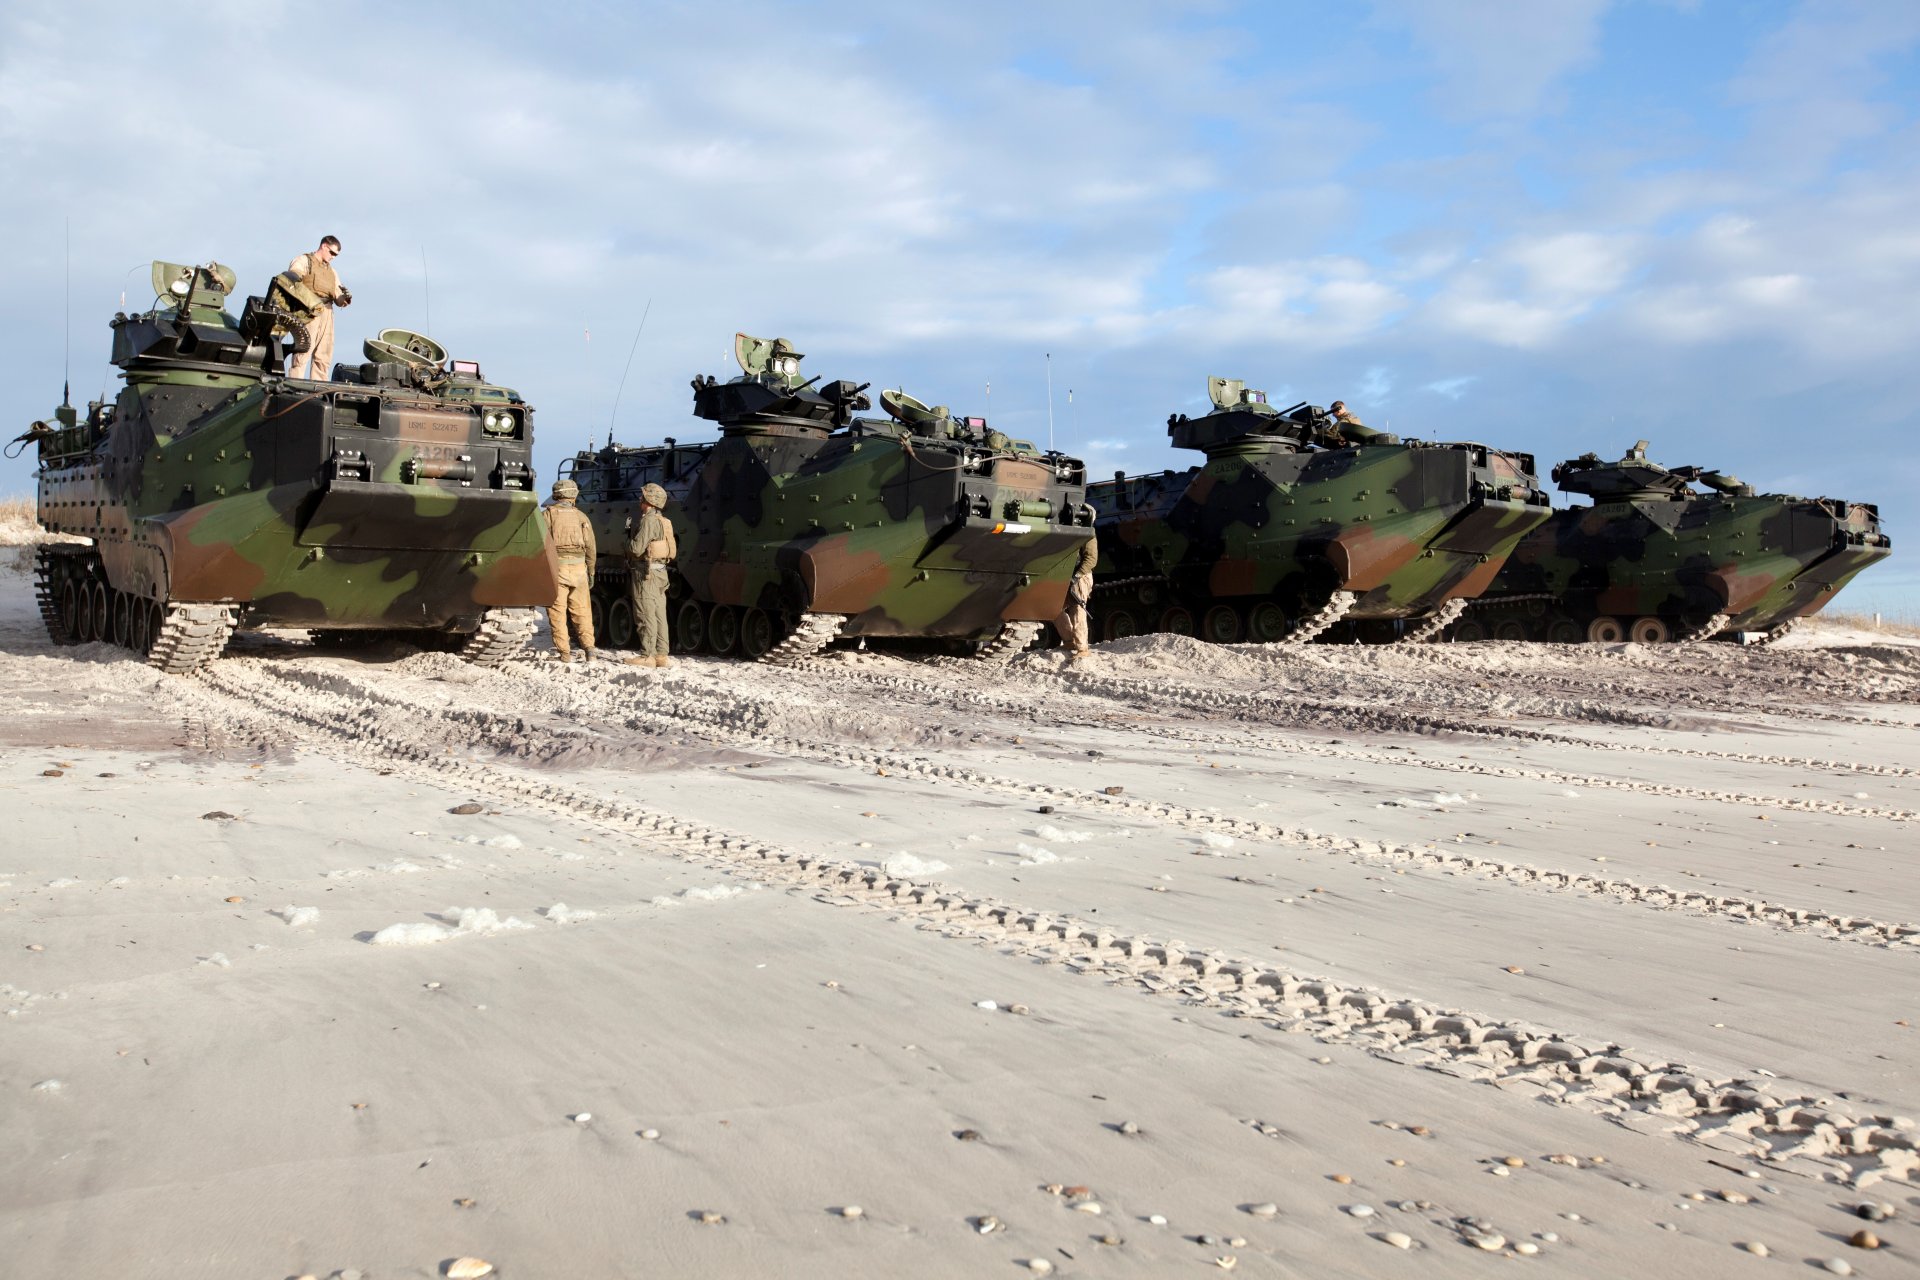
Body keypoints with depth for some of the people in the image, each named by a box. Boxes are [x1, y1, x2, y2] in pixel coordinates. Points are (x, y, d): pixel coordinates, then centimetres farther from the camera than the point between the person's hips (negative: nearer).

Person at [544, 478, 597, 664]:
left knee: (557, 612, 3)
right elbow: (590, 548, 7)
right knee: (582, 611, 9)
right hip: (578, 568, 2)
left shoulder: (549, 514, -1)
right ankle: (588, 648, 2)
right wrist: (591, 572, 16)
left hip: (555, 567, -2)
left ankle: (564, 652, 1)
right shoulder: (581, 516, 7)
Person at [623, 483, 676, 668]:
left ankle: (647, 656, -5)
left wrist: (628, 542, 3)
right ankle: (661, 655, 11)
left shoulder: (649, 520, -14)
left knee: (646, 615, -6)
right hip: (660, 571, 9)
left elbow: (637, 548, -21)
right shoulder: (664, 521, 15)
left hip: (646, 573, -9)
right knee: (659, 615, 9)